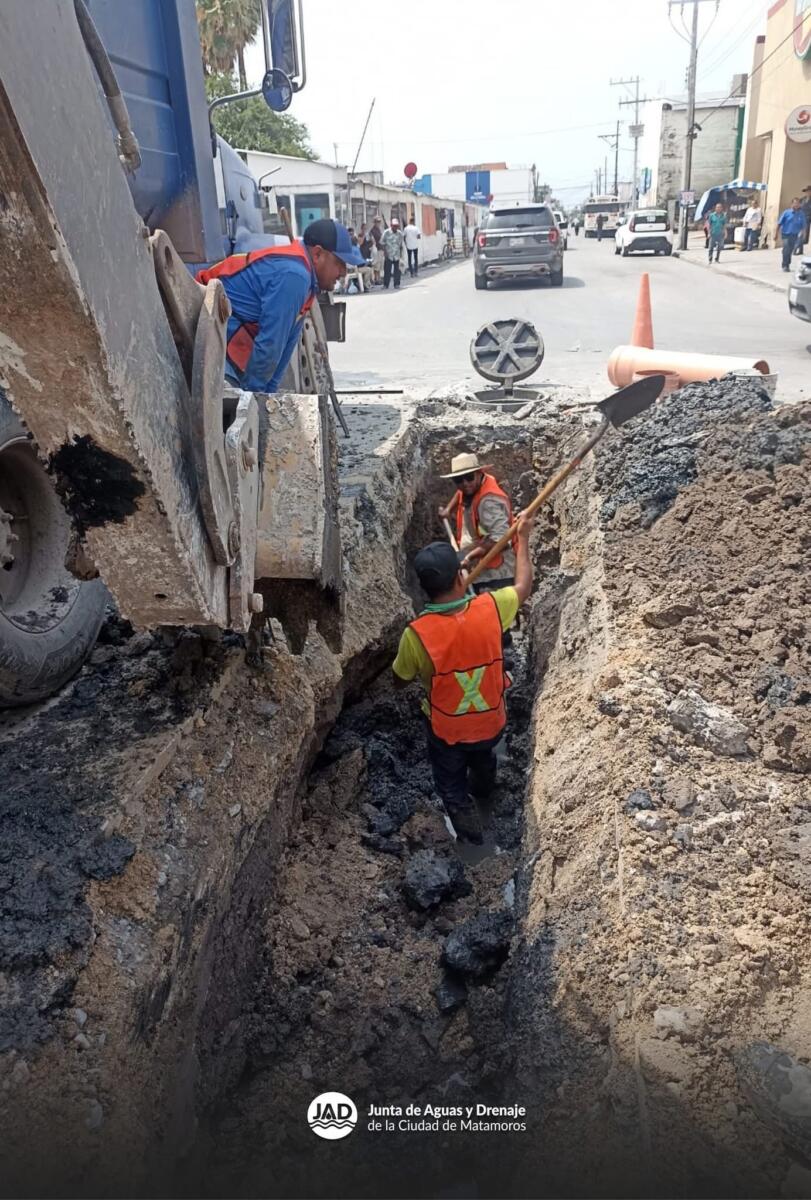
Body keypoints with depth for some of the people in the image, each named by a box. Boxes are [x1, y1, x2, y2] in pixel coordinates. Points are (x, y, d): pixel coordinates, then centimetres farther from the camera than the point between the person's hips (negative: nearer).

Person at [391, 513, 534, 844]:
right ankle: (483, 790, 70)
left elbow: (400, 681, -11)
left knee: (451, 788, 26)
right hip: (491, 721, 4)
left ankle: (471, 835, 46)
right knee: (483, 758, 39)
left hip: (446, 730, -4)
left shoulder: (417, 633, -31)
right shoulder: (490, 609, -27)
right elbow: (523, 586, -3)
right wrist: (523, 538, 10)